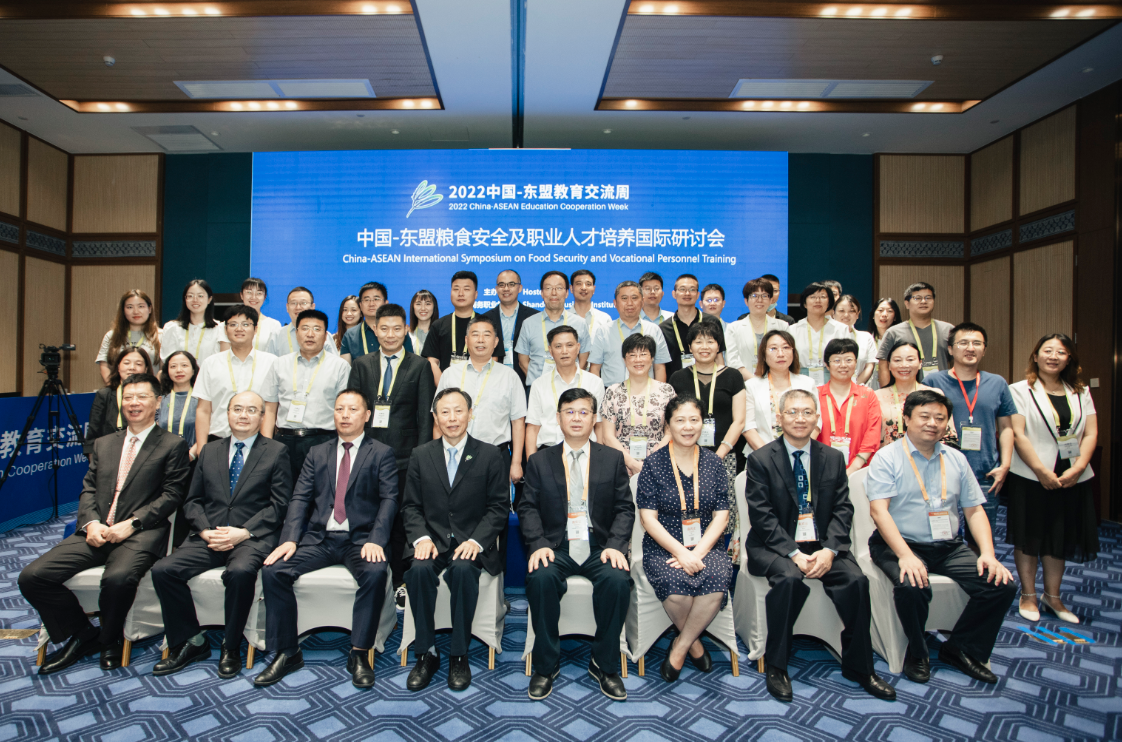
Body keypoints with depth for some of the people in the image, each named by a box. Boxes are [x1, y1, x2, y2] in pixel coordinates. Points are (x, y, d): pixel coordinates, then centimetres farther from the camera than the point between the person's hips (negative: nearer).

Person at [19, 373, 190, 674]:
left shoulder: (173, 445, 3)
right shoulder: (103, 444, 22)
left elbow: (171, 494, -4)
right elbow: (88, 489, 15)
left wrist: (132, 523, -15)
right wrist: (91, 522, -4)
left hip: (139, 534, -6)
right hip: (96, 532, 6)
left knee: (118, 578, -33)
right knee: (32, 576, -11)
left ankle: (110, 640, -1)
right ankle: (81, 635, 10)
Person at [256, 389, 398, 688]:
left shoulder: (382, 454, 6)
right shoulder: (317, 454, 17)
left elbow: (389, 499, -4)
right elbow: (299, 499, 9)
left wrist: (375, 540, -20)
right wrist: (289, 539, -8)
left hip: (360, 539, -3)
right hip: (318, 537, 4)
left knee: (375, 572, -33)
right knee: (273, 570, -18)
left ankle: (359, 654, -17)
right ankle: (286, 653, -4)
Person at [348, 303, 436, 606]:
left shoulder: (420, 367, 5)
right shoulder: (362, 365, 13)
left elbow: (425, 415, 1)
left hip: (405, 457, -2)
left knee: (402, 521, 3)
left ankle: (401, 582, 16)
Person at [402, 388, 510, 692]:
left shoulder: (490, 456, 3)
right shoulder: (421, 456, 10)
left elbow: (499, 506, -1)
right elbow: (411, 505, 9)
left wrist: (476, 540, -15)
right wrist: (421, 538, -10)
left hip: (471, 543, -2)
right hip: (433, 540, 2)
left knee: (463, 569, -33)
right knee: (419, 570, -29)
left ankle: (459, 656, -15)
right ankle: (425, 653, -11)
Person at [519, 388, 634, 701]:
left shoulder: (612, 458, 10)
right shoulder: (539, 461, 10)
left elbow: (625, 508, 5)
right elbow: (528, 508, 4)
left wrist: (615, 545, -11)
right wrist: (538, 544, -14)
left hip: (599, 548, 0)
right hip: (556, 547, 0)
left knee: (617, 579, -29)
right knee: (541, 577, -30)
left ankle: (604, 664, -6)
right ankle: (546, 665, -8)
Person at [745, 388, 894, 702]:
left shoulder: (833, 458, 9)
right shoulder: (760, 460, -3)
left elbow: (842, 510, 3)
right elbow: (762, 516, -8)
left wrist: (829, 550, -14)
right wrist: (794, 554, -19)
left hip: (823, 546, 3)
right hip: (776, 547, -3)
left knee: (856, 580, -22)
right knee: (789, 579, -32)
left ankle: (859, 667, -1)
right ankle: (776, 666, -13)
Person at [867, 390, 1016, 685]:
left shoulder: (956, 459, 14)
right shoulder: (887, 458, -4)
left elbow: (974, 510, 12)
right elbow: (878, 509, -14)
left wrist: (988, 553, -4)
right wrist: (905, 555, -26)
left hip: (949, 547, 6)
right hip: (899, 544, -5)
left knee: (1003, 584, -14)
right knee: (912, 586, -34)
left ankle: (959, 649, 7)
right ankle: (918, 654, -3)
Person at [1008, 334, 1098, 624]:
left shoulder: (1081, 392, 10)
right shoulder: (1020, 390, -3)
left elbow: (1091, 434, 3)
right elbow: (1017, 434, -10)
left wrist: (1077, 468, -11)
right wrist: (1041, 471, -16)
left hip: (1072, 477, 4)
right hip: (1031, 477, -4)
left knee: (1061, 538, 12)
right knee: (1029, 538, 4)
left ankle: (1052, 596, 26)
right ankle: (1028, 595, 18)